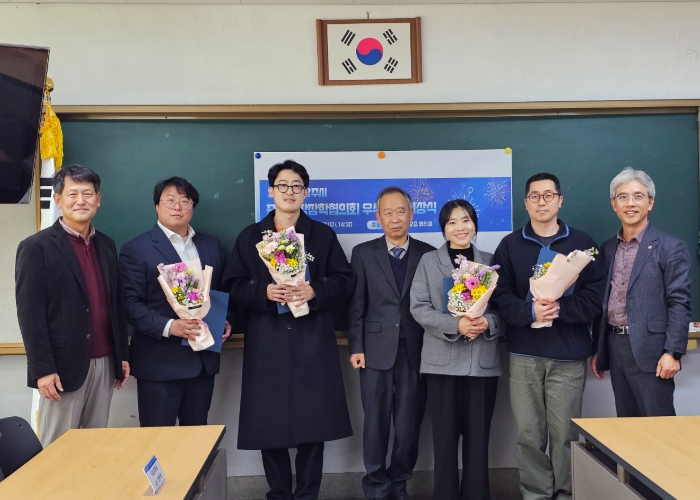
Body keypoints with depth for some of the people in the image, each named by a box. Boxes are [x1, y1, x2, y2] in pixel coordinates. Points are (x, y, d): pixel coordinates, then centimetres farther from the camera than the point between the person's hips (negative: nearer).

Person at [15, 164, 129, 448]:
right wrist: (42, 369, -15)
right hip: (63, 365, -5)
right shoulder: (36, 248, -6)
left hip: (104, 363, 5)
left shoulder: (106, 245, 12)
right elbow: (30, 314, -11)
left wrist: (123, 355, 13)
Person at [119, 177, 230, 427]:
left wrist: (226, 322, -2)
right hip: (159, 362, -4)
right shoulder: (135, 249, -2)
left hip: (203, 360, 5)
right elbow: (131, 303, -9)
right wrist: (168, 326, -22)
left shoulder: (212, 246, 13)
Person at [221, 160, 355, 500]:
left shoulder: (324, 235, 8)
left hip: (313, 343, 0)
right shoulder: (249, 237, 8)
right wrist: (264, 292, -15)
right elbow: (233, 287, 3)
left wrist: (314, 291, -14)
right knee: (268, 424, 5)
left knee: (313, 423, 3)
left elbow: (345, 281, 4)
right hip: (267, 344, 1)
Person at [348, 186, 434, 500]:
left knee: (410, 424, 8)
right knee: (376, 423, 7)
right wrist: (356, 347, -3)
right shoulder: (363, 253, 5)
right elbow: (357, 305, 2)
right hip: (377, 350, 0)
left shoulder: (428, 254, 5)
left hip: (415, 351, 1)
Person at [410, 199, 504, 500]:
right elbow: (418, 308, -3)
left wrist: (488, 322, -15)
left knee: (478, 436, 7)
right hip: (443, 360, -1)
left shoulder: (490, 261, 9)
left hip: (483, 361, 1)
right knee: (445, 436, 5)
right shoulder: (429, 261, 4)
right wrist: (456, 324, -16)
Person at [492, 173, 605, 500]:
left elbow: (593, 298, -1)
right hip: (524, 354, 1)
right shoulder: (510, 245, 8)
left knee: (564, 433, 4)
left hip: (568, 354, -1)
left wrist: (558, 309, -16)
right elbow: (501, 297, 1)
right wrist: (530, 311, -17)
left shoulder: (581, 243, 5)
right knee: (528, 434, 6)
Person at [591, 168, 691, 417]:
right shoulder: (607, 249, 12)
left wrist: (672, 352, -16)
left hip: (650, 349, -5)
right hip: (614, 347, 6)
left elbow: (679, 303, -10)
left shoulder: (670, 247, -4)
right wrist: (597, 349, 12)